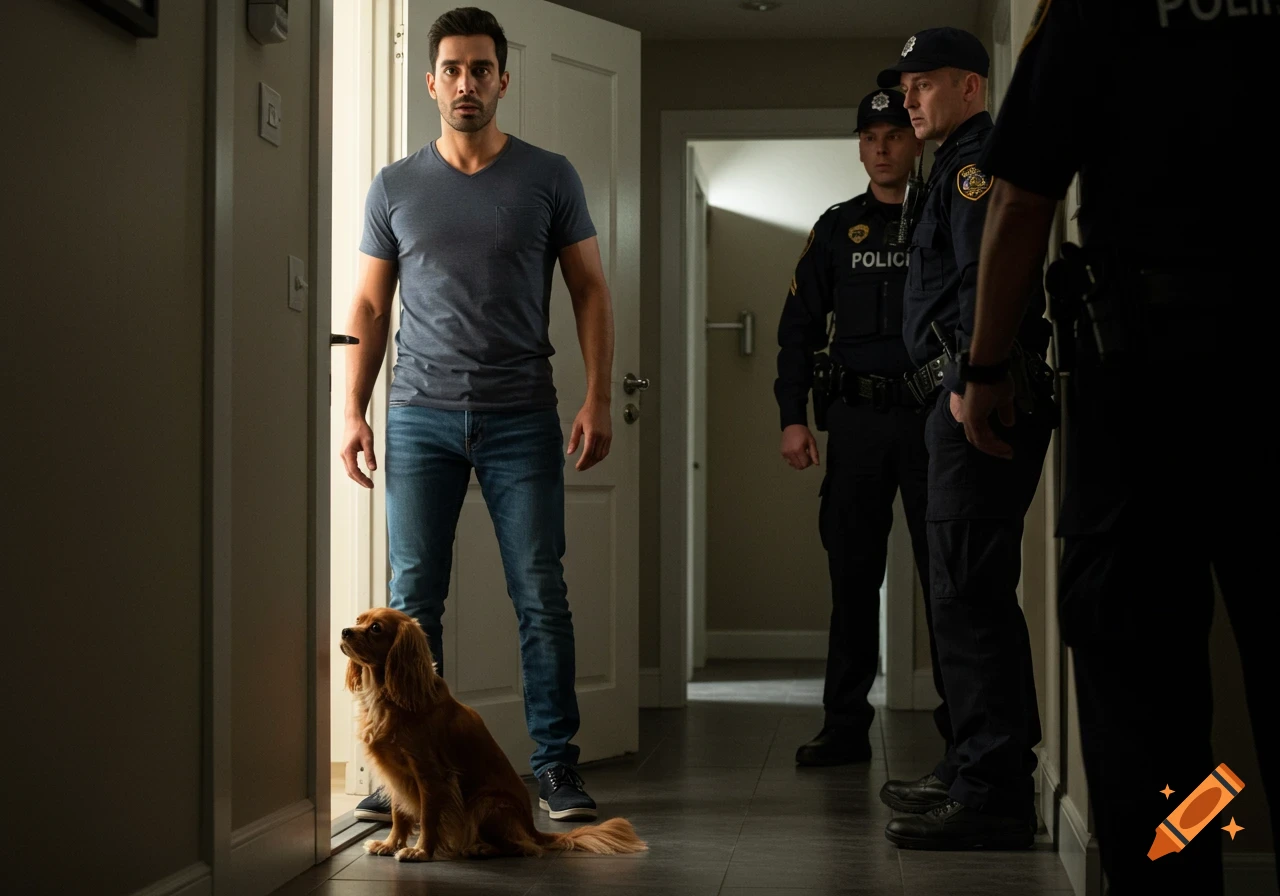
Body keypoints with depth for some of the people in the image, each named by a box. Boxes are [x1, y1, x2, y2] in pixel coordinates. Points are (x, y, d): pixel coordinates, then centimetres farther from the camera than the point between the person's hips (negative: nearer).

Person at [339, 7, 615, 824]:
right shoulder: (395, 188, 10)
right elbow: (370, 307, 12)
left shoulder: (549, 178, 6)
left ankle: (557, 765, 6)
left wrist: (598, 400, -4)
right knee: (413, 599, 0)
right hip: (420, 417, 1)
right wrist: (354, 411, 2)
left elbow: (591, 291, 6)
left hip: (521, 418, -1)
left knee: (542, 596, -2)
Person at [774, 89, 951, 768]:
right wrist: (792, 417, 4)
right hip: (856, 415, 3)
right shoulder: (838, 228, 13)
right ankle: (845, 725, 11)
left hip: (931, 414, -2)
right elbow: (799, 326, 13)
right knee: (852, 574, 5)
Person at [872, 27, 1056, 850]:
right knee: (969, 591, 16)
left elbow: (988, 273, -20)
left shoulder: (980, 161, -6)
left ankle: (995, 796, -13)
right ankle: (977, 771, 25)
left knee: (970, 594, -13)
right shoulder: (960, 168, 26)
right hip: (977, 404, 11)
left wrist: (971, 376, -25)